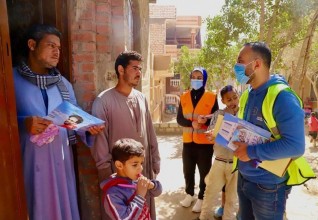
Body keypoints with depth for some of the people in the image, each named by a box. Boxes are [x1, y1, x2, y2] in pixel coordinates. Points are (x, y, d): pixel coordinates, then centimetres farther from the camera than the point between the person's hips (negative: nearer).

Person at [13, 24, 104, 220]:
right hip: (29, 160, -4)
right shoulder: (12, 80, -4)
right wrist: (23, 123, -24)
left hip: (60, 158, 4)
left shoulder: (63, 83, 10)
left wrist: (89, 127, -8)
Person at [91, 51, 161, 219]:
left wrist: (155, 162, 10)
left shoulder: (141, 98, 3)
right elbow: (100, 141, -12)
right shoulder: (103, 101, -14)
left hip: (145, 169, 5)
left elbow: (150, 133, 8)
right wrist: (106, 174, -9)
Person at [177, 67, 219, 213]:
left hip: (205, 142, -3)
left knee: (204, 172, 9)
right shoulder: (184, 97, 4)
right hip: (188, 141, 3)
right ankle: (189, 194, 37)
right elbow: (179, 119, 0)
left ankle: (201, 198, 29)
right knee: (188, 170, 15)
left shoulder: (212, 97, -4)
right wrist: (192, 123, -18)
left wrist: (206, 120, -23)